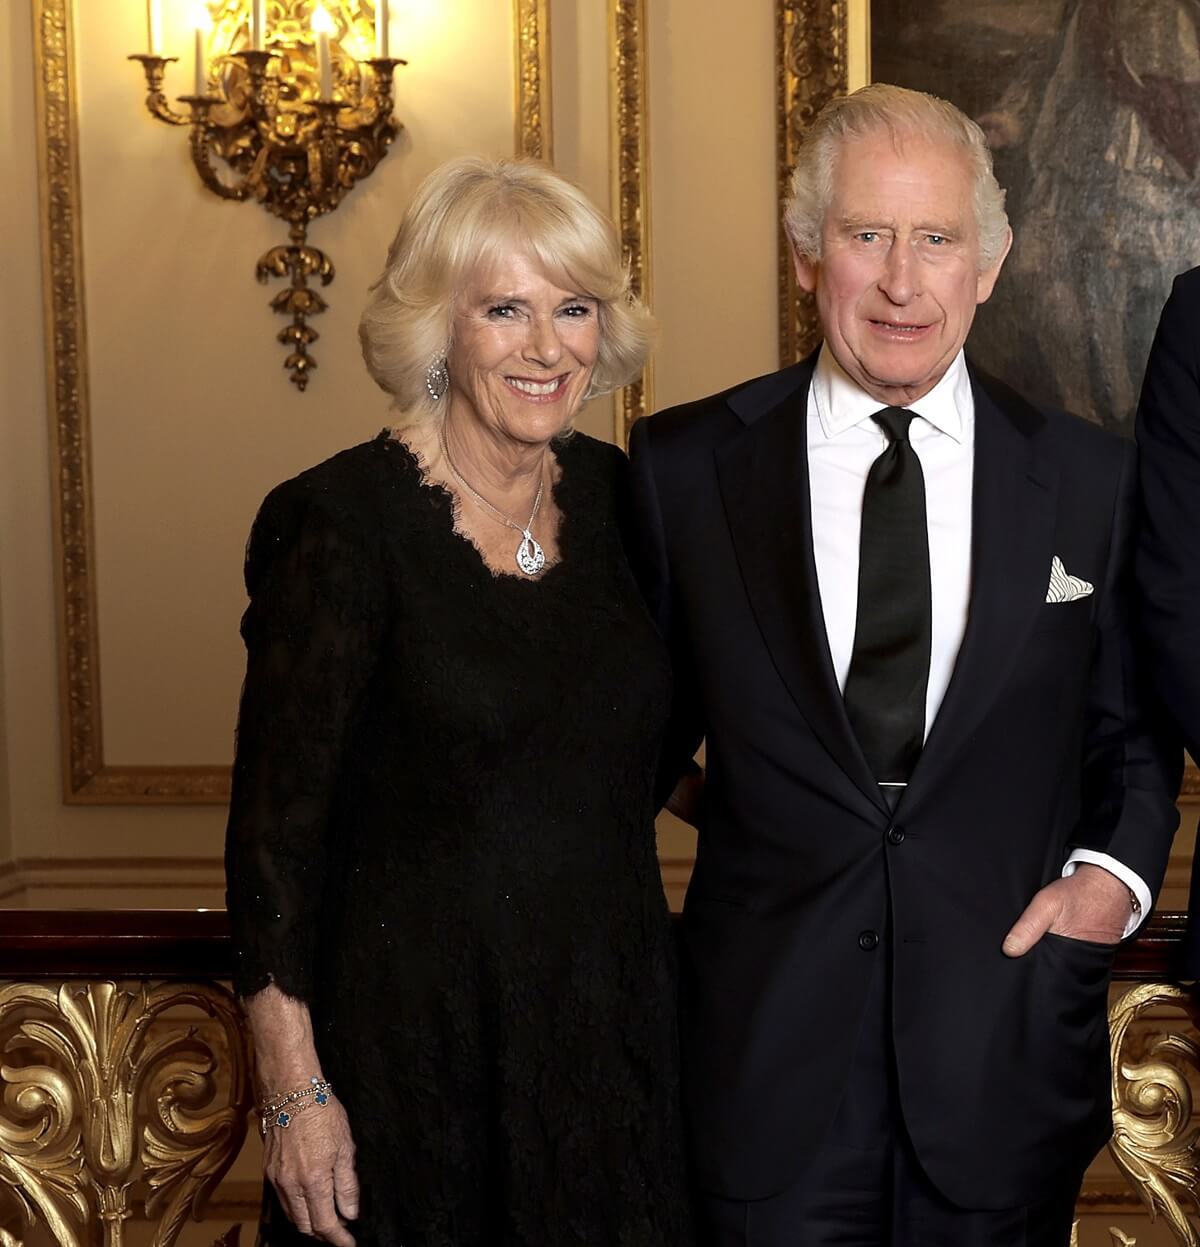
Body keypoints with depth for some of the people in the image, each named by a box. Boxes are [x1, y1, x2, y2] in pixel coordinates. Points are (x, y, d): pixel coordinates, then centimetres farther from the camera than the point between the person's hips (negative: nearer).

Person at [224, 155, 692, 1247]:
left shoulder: (619, 494, 3)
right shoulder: (346, 521, -13)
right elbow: (277, 818, -12)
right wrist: (295, 1091, -13)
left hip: (615, 1023, 5)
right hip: (414, 1034, -5)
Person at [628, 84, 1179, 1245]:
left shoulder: (1088, 476, 2)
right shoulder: (683, 465, -1)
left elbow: (1129, 728, 12)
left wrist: (1114, 867, -5)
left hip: (1006, 1061, 1)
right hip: (768, 1052, -1)